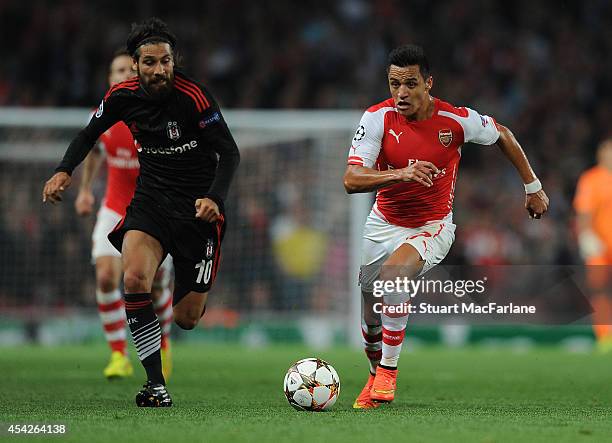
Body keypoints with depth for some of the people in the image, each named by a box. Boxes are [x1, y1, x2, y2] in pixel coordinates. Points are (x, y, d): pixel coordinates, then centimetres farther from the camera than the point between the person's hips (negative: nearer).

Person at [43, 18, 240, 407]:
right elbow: (90, 134, 15)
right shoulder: (123, 96, -4)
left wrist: (214, 199, -30)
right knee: (135, 279, -28)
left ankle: (193, 292, 41)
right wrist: (64, 171, -1)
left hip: (197, 209, -3)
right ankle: (157, 385, -21)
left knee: (187, 319, -1)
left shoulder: (193, 96, -17)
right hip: (150, 200, 3)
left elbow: (230, 153, -14)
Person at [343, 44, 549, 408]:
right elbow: (351, 180, -25)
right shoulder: (377, 118, -16)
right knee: (370, 317, 10)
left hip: (431, 227, -3)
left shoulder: (457, 120, -17)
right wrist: (400, 174, -41)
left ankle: (388, 370, -17)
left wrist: (533, 187, 11)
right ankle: (375, 377, 42)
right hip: (384, 224, 3)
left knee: (393, 272, -33)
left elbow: (503, 136, 4)